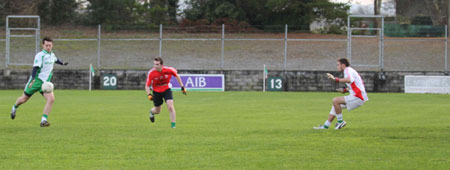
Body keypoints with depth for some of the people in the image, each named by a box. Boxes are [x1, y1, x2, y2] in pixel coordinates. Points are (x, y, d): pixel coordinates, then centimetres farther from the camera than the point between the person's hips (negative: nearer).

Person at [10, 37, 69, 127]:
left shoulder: (52, 55, 10)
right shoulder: (40, 55, -13)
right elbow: (35, 68, -23)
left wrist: (63, 63, 31)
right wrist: (33, 80, -34)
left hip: (45, 82, 5)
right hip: (37, 80, -5)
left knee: (51, 99, -19)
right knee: (24, 99, 10)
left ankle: (43, 121, -17)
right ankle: (14, 108, 44)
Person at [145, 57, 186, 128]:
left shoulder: (169, 70, -23)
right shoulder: (151, 73, -25)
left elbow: (177, 76, 0)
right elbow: (147, 86, -15)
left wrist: (182, 87, 3)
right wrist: (149, 95, -32)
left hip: (166, 90, 0)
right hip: (156, 91, 0)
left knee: (170, 107, -19)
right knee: (157, 111, 14)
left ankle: (173, 125, -10)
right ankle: (152, 111, 52)